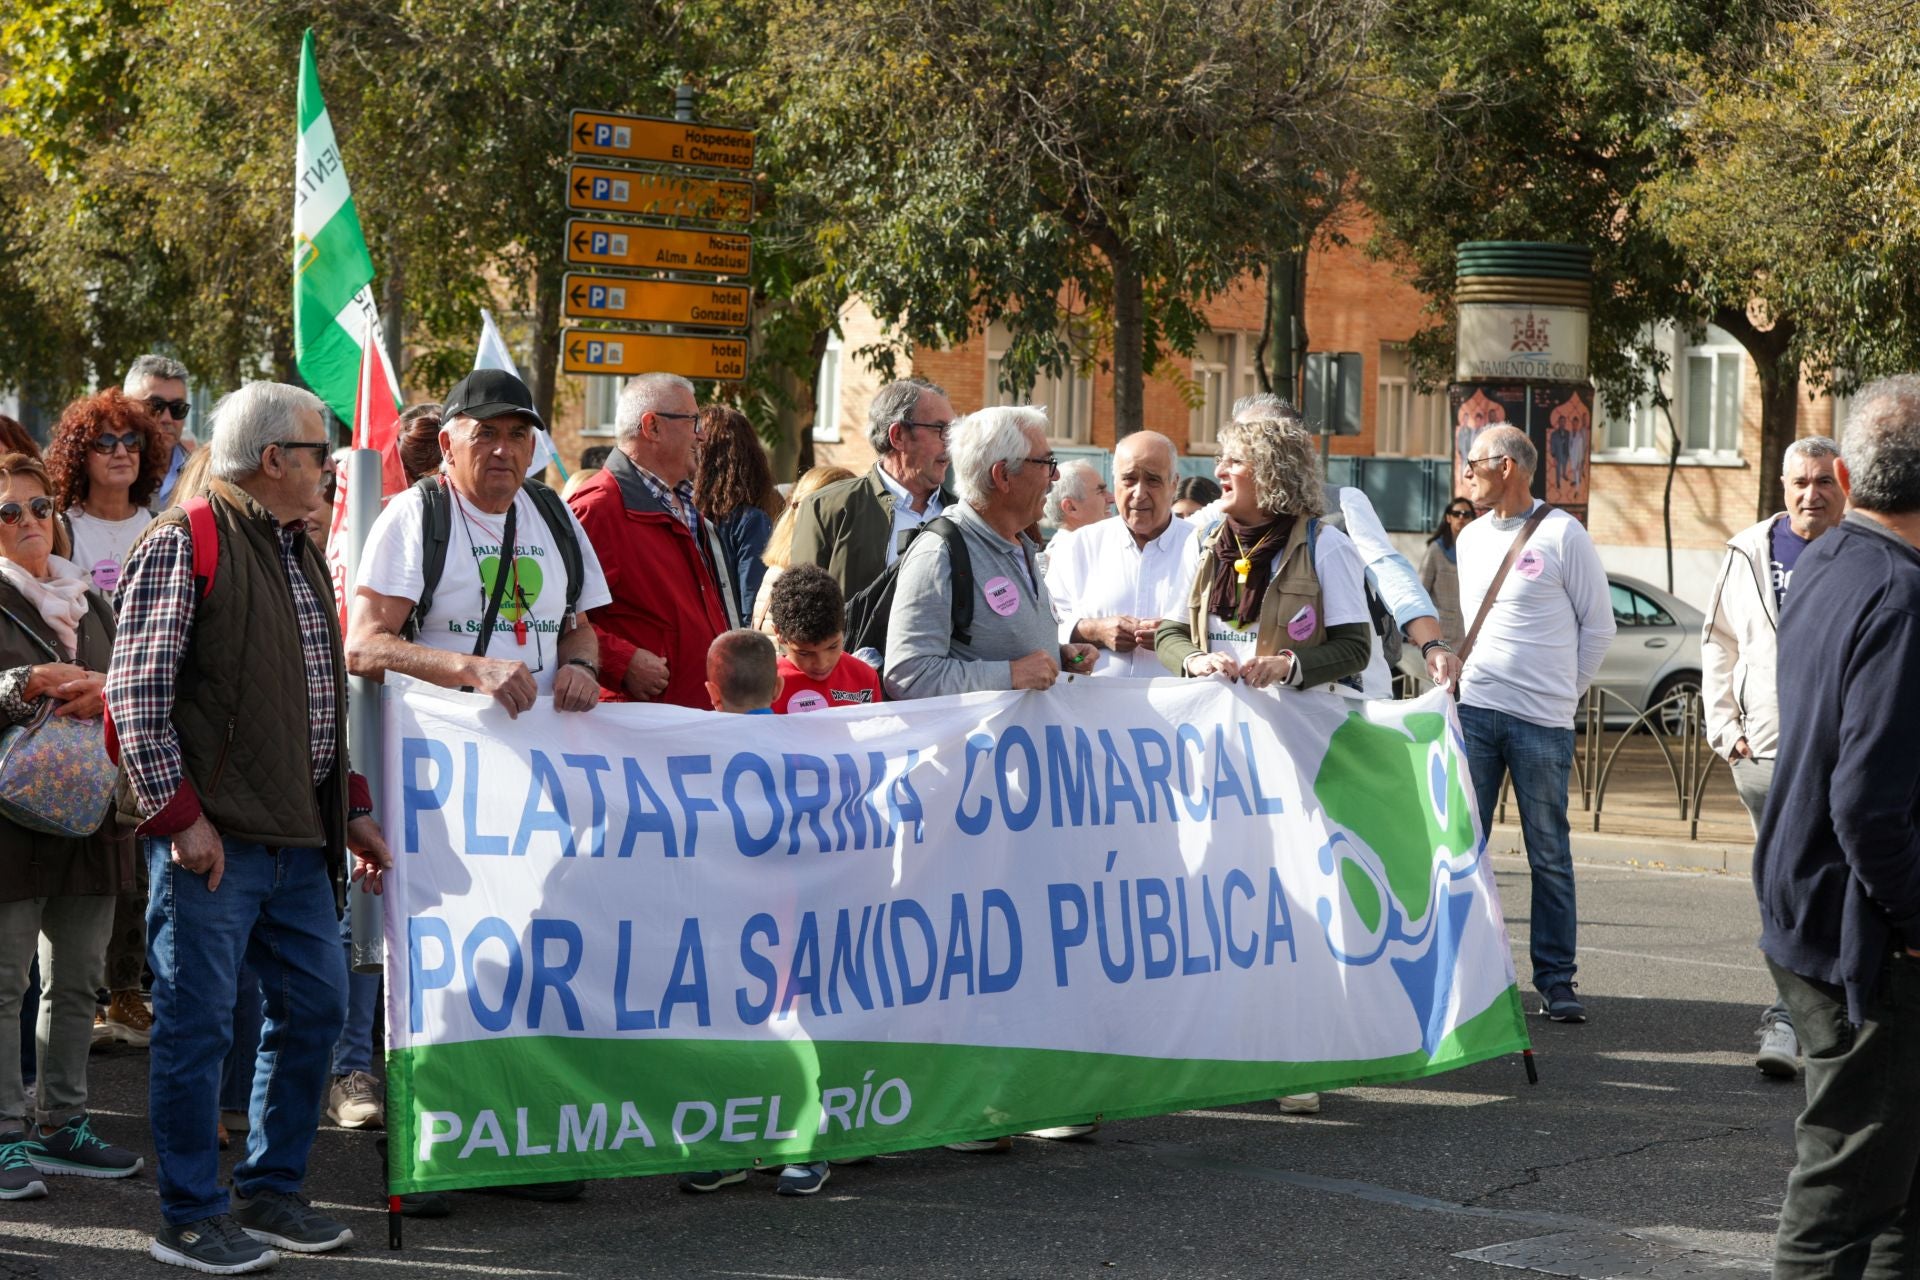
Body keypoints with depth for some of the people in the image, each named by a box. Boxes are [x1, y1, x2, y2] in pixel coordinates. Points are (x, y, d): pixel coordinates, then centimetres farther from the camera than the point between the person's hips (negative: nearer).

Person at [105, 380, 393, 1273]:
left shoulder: (301, 553, 19)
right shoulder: (184, 546, -8)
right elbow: (136, 698, -13)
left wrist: (351, 807, 19)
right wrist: (180, 813, -16)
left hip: (299, 837, 9)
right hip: (211, 836, -8)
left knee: (316, 1006, 11)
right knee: (196, 1025, -2)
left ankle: (269, 1192, 25)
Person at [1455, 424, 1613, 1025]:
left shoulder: (1562, 535, -2)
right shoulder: (1470, 538, 15)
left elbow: (1598, 625, 3)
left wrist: (1562, 693, 4)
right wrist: (1468, 676, 13)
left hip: (1541, 724, -5)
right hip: (1473, 711, 5)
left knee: (1549, 856, 0)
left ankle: (1556, 980, 5)